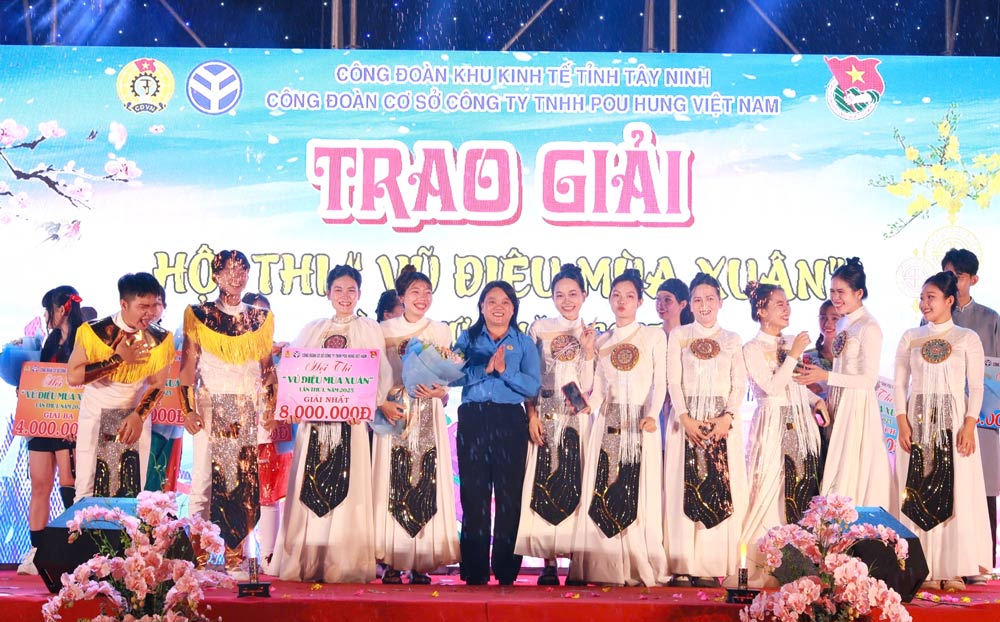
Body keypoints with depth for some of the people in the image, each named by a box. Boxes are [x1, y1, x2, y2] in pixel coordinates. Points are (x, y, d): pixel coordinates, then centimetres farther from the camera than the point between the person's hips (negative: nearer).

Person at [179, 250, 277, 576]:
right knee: (205, 478, -7)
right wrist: (188, 409, -7)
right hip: (210, 406, -2)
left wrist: (270, 407, 4)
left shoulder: (260, 318, 12)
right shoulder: (199, 315, 5)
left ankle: (237, 556, 2)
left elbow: (268, 367, 13)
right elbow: (187, 366, 2)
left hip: (248, 409, 2)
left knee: (245, 480, -3)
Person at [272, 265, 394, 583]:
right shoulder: (313, 330, 16)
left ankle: (344, 565, -4)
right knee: (309, 488, -2)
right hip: (314, 420, 2)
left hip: (352, 420, -2)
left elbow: (381, 374, 1)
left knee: (348, 489, -7)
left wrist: (379, 402, -15)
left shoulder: (370, 330, 10)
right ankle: (305, 564, 2)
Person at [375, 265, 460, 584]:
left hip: (428, 415, 1)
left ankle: (421, 562, -1)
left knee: (427, 482, -4)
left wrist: (438, 392, -10)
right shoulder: (386, 330, 9)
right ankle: (392, 563, -3)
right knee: (392, 483, -6)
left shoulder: (441, 331, 11)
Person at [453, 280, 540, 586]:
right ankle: (474, 571, 3)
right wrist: (484, 368, -15)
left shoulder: (524, 343, 11)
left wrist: (504, 371, -13)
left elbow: (533, 385, -2)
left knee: (510, 494, -2)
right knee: (473, 493, -1)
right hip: (473, 420, 0)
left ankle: (507, 570, 3)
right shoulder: (468, 338, 12)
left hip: (510, 421, 0)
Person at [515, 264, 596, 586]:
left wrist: (588, 351, -9)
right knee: (544, 486, -5)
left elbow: (588, 386, 1)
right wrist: (532, 415, -5)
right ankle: (548, 562, -3)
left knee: (575, 486, -4)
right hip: (545, 418, 0)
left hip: (578, 421, 0)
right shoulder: (540, 329, 7)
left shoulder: (591, 334, 9)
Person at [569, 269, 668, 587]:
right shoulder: (601, 342, 17)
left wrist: (651, 414, -18)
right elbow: (598, 390, 13)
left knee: (639, 496, -7)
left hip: (640, 424, -3)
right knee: (602, 495, -4)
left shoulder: (654, 337, 8)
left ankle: (641, 569, -4)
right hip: (607, 425, 3)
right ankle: (605, 569, -1)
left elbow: (659, 383, -1)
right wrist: (586, 403, -9)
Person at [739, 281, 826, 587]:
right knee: (773, 490, -7)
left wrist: (817, 400, 7)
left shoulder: (791, 345, 15)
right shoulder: (752, 349, -5)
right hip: (773, 426, -6)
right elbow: (772, 387, -15)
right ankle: (765, 567, 0)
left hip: (802, 424, 6)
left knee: (803, 489, 3)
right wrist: (793, 356, -14)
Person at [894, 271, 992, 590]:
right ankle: (926, 570, 4)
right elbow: (899, 384, 7)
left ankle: (953, 569, 3)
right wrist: (902, 423, -5)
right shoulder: (910, 338, 9)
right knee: (919, 494, 0)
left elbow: (977, 387, 0)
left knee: (956, 493, -3)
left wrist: (969, 426, -10)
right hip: (917, 423, 2)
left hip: (953, 422, -2)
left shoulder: (968, 338, 3)